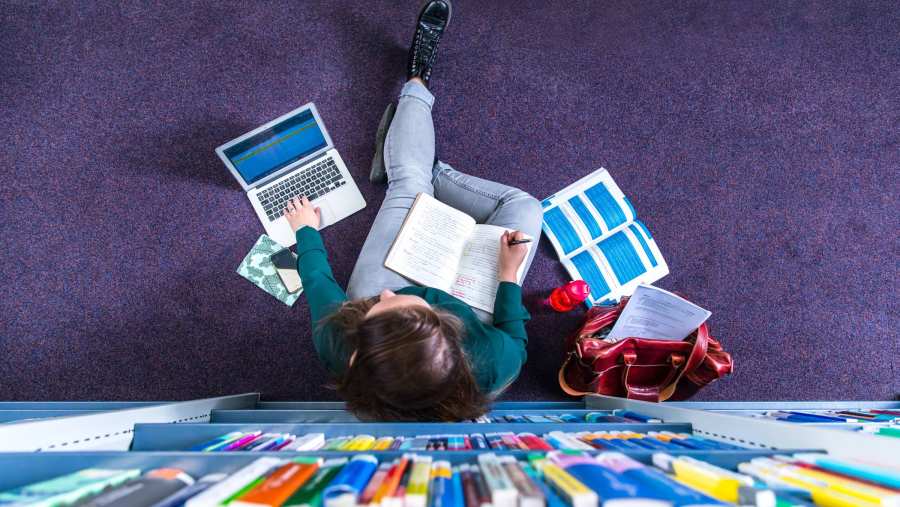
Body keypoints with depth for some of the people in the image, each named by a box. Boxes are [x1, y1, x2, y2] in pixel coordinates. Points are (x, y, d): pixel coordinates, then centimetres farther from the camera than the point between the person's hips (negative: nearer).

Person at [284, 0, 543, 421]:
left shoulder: (339, 343, -41)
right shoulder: (486, 367, -45)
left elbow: (319, 284, -17)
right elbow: (515, 343, -18)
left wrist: (306, 231, 1)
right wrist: (508, 276, -12)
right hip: (464, 309, -1)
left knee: (408, 180, 8)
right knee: (524, 207, 1)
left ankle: (417, 85, 38)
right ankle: (430, 172, 26)